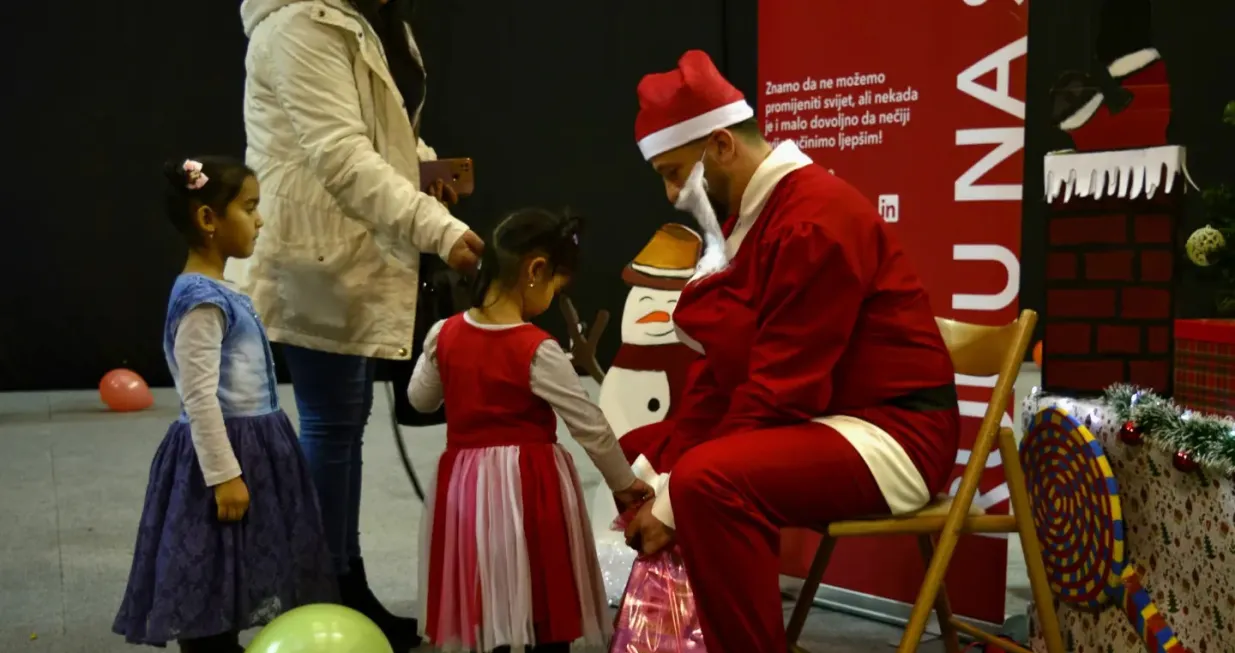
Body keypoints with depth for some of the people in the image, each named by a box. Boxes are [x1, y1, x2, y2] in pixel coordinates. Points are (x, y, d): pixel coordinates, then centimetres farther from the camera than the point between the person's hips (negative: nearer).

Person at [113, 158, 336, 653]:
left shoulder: (218, 291, 12)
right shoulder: (201, 300, -19)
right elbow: (200, 398, -22)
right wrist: (224, 475, -23)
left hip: (247, 448, 10)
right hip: (221, 449, -10)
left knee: (226, 584, 18)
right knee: (207, 589, 1)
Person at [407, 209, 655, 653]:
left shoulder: (445, 335, -2)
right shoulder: (537, 350, -16)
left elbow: (420, 400, 13)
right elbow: (590, 426, -11)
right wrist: (623, 483, 3)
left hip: (467, 483, 5)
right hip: (531, 487, -5)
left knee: (488, 612, 15)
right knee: (549, 611, 12)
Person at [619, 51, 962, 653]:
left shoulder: (815, 219, -20)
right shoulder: (750, 216, 10)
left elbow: (782, 387, -25)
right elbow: (724, 368, 8)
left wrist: (674, 504, -21)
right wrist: (660, 479, -2)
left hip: (890, 430, -10)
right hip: (811, 423, 10)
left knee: (709, 482, -32)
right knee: (640, 450, 12)